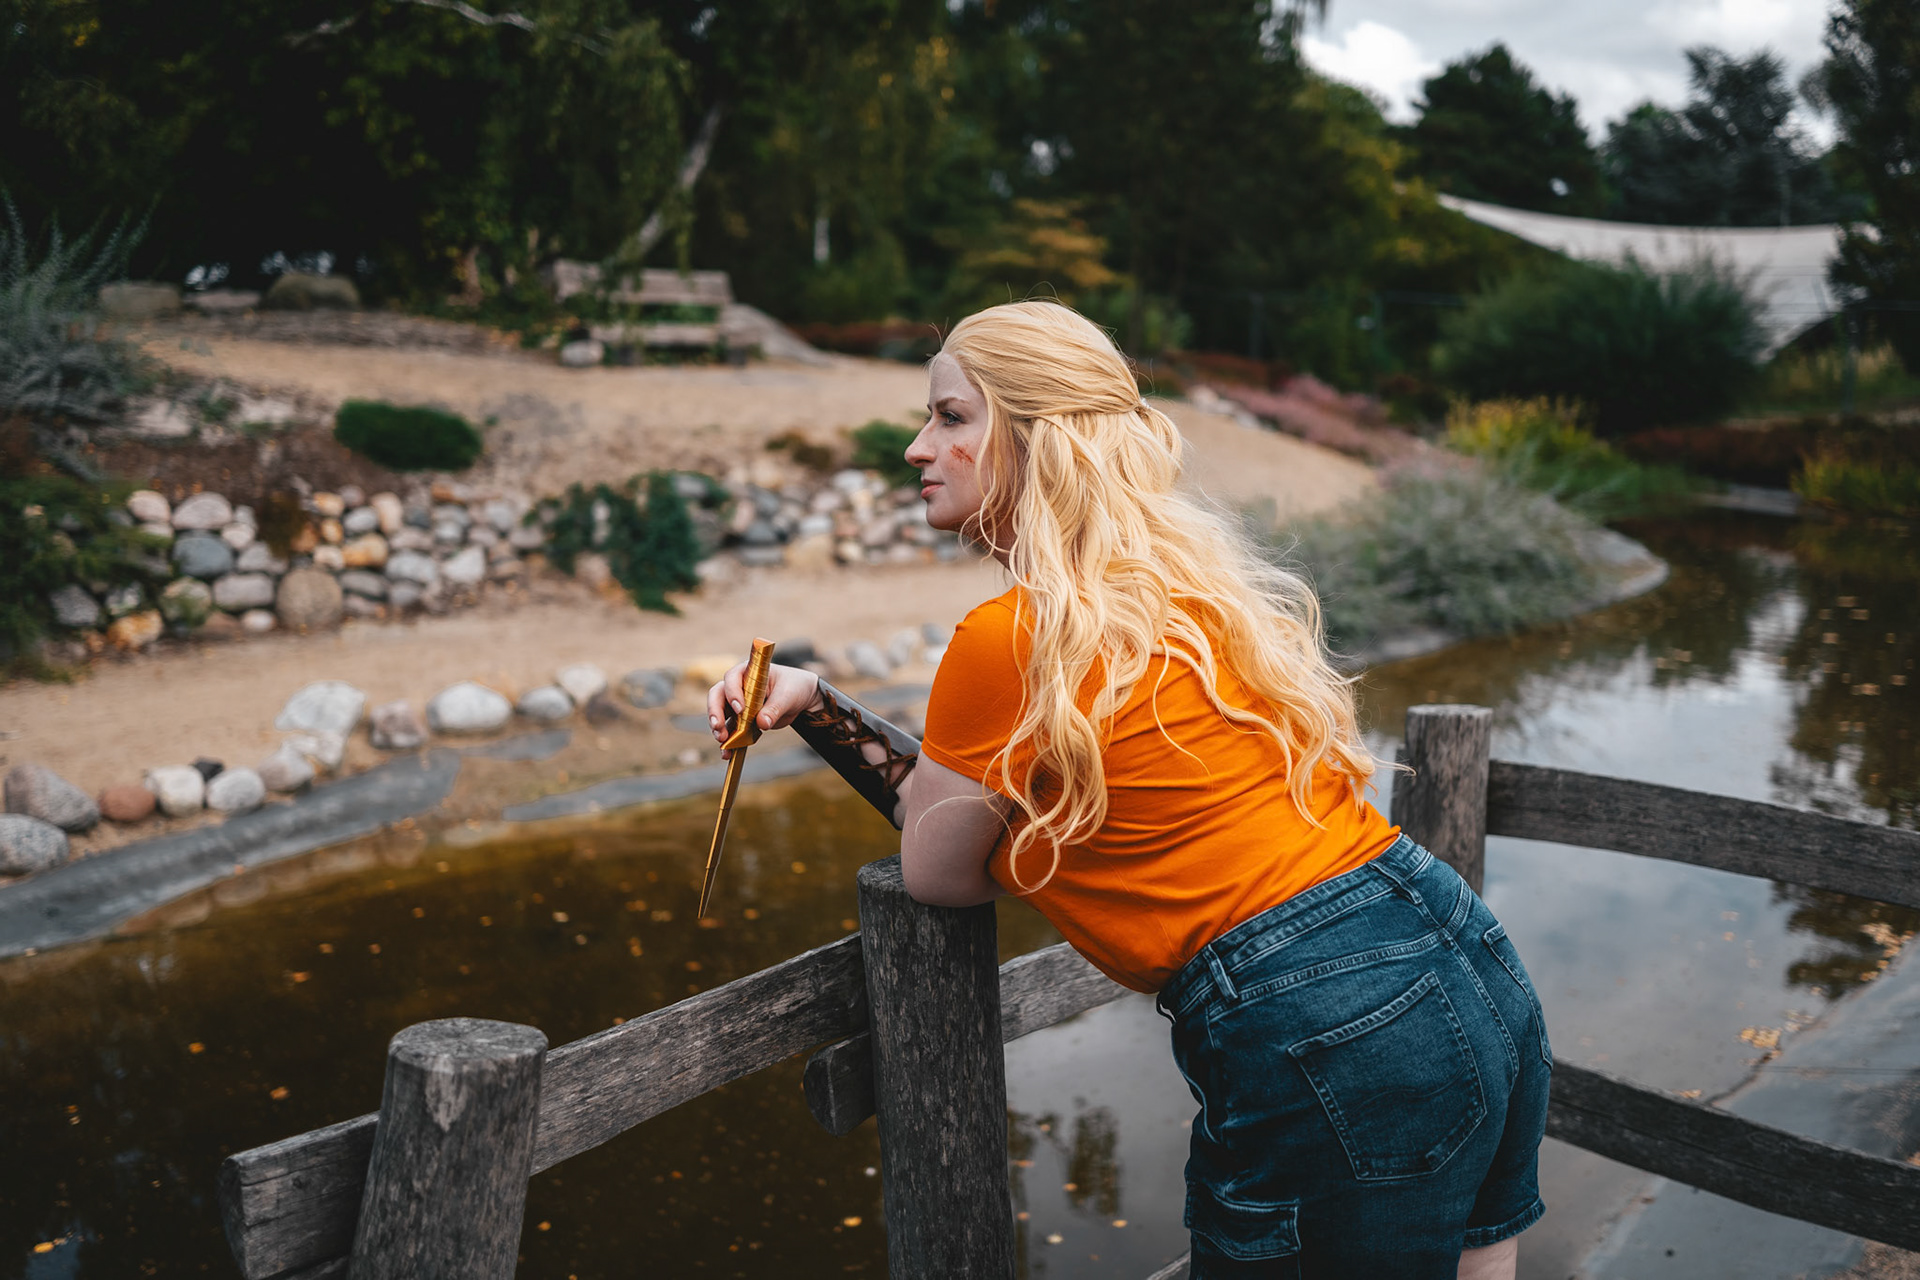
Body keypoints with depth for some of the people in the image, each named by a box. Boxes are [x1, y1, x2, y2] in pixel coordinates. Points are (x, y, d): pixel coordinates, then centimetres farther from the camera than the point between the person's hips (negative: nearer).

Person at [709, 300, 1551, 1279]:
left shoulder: (1010, 641, -15)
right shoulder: (1190, 586, 11)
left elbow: (938, 874, 3)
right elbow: (968, 802, 18)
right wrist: (815, 705, 14)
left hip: (1332, 1046, -8)